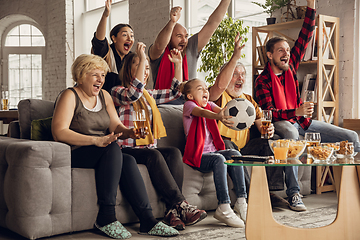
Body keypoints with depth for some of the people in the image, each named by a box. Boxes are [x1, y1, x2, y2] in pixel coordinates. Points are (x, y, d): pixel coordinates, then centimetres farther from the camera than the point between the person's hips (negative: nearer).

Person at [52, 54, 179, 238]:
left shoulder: (104, 96, 15)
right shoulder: (70, 96, -7)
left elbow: (116, 126, 9)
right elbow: (59, 133, -19)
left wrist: (129, 132, -16)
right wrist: (96, 140, -28)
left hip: (103, 153, 6)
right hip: (74, 155, -6)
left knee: (128, 161, -24)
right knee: (113, 148, -32)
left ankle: (147, 221, -23)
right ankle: (106, 218, -30)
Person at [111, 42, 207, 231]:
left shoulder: (149, 95, 23)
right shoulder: (117, 92, 1)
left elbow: (175, 92, 25)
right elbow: (134, 93, -22)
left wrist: (178, 64, 17)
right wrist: (141, 59, -22)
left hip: (149, 148, 6)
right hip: (127, 149, -6)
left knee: (174, 152, -24)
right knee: (153, 156, -35)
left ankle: (173, 210, -35)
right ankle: (182, 206, -37)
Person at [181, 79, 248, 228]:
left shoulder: (209, 105, 18)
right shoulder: (189, 105, -1)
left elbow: (221, 110, -5)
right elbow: (201, 112, -25)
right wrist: (218, 117, -47)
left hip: (212, 150, 6)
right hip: (196, 155, -6)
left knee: (234, 154, -19)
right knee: (219, 159, -31)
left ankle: (241, 201, -18)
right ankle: (224, 208, -31)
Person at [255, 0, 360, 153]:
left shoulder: (290, 66, 5)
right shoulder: (262, 81, -10)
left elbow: (304, 38, 7)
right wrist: (296, 112, -32)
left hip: (301, 121, 6)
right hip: (280, 122, -6)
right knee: (291, 133, -44)